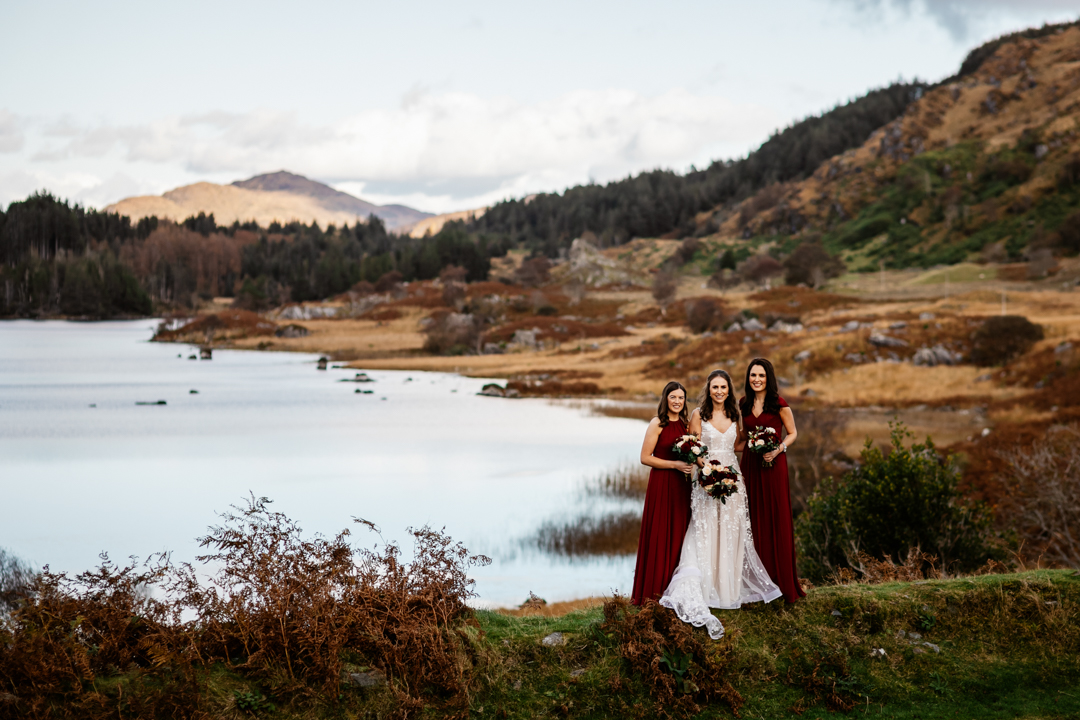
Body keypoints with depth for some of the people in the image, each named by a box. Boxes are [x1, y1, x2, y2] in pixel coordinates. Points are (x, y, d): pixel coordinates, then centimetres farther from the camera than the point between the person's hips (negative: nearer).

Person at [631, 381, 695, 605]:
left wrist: (690, 465, 1)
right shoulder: (657, 423, -9)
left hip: (681, 485, 6)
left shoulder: (684, 423, 11)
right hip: (661, 484, -6)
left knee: (678, 534, 8)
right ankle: (651, 590, 2)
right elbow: (645, 458, -12)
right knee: (659, 535, -4)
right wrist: (675, 464, -16)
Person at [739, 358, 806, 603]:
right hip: (750, 463, 5)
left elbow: (792, 433, 0)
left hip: (773, 464, -5)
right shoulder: (744, 404, 9)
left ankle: (781, 580, 3)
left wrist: (778, 449, -16)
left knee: (776, 517, -3)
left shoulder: (778, 404, -7)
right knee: (754, 518, 4)